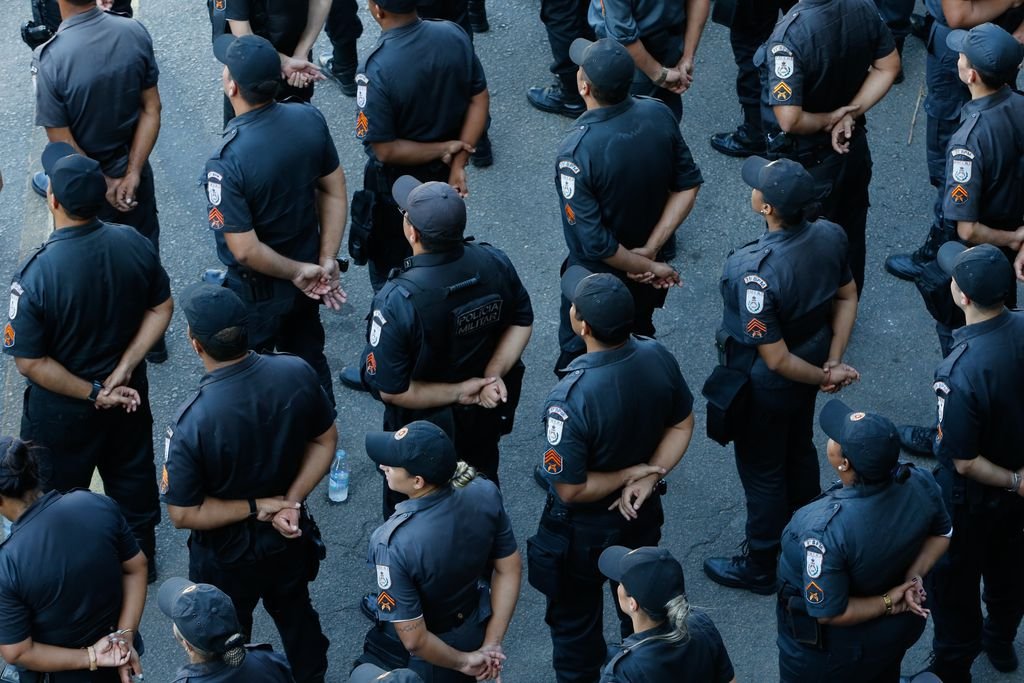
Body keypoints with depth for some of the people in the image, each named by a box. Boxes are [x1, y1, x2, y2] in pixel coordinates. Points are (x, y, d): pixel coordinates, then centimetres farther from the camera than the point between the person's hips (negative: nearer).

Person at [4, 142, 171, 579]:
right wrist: (122, 371, -9)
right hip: (130, 395, 4)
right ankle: (141, 557, 47)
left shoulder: (35, 275, -32)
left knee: (58, 494, 20)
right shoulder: (134, 245, -19)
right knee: (132, 478, 27)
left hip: (62, 410, -4)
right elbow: (161, 309, -6)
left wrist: (93, 394, -16)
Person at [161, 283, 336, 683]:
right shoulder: (297, 375, -22)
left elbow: (183, 514, -26)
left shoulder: (191, 424, -35)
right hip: (290, 538, 4)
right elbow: (325, 441, -6)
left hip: (227, 556, -4)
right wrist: (291, 501, -12)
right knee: (296, 614, 31)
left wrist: (256, 508, -18)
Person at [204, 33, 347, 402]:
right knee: (309, 358, 27)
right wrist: (327, 261, -3)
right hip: (305, 283, 6)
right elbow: (335, 192, -5)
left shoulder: (227, 163, -33)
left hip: (256, 294, -5)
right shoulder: (309, 119, -16)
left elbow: (245, 249, -28)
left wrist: (298, 272, -14)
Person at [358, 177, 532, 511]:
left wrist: (459, 392, -20)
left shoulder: (396, 302, -36)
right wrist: (493, 374, -13)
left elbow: (391, 389, -30)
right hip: (486, 418, 5)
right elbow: (522, 322, -5)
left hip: (424, 425, -5)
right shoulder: (494, 264, -22)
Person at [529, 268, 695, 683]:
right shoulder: (657, 358, -21)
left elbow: (570, 489, -29)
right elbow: (682, 424, -5)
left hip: (584, 531, -6)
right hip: (643, 518, 6)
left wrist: (631, 474, -17)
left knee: (575, 620, 21)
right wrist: (648, 477, -12)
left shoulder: (571, 400, -39)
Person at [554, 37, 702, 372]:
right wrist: (650, 251, -13)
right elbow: (688, 185, -10)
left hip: (598, 274, -5)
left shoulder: (576, 151, -36)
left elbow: (595, 241, -33)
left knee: (579, 357, 22)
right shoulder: (658, 115, -20)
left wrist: (649, 267, -18)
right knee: (641, 336, 32)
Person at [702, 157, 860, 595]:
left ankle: (759, 567, 39)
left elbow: (776, 360, -30)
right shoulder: (830, 237, -19)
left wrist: (824, 376, -14)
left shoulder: (755, 273, -39)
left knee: (762, 472, 17)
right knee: (799, 448, 30)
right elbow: (847, 298, -3)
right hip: (813, 356, 7)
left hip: (765, 387, -7)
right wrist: (833, 362, -3)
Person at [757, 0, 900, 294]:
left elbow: (790, 120, -36)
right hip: (853, 146, 7)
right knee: (850, 240, 25)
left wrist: (829, 120, -15)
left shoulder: (790, 35, -35)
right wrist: (849, 115, -6)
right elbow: (889, 67, 1)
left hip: (806, 162, -7)